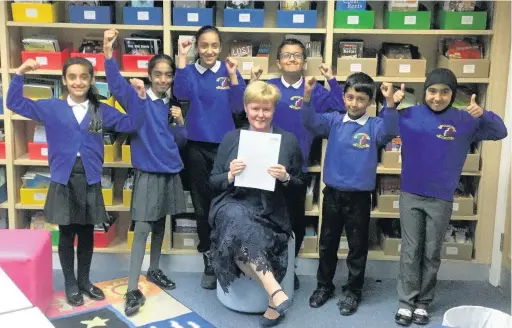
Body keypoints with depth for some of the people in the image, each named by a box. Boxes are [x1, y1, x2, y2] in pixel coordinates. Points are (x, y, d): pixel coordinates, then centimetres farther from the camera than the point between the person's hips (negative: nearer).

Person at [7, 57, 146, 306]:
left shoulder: (102, 111, 5)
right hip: (63, 179, -1)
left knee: (87, 234, 12)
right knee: (67, 234, 8)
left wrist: (139, 97, -9)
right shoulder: (51, 108, 2)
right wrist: (20, 74, -10)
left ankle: (84, 281, 29)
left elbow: (130, 124, 3)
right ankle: (70, 285, 23)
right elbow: (15, 103, 2)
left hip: (90, 179, 1)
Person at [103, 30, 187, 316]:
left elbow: (181, 142, 10)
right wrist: (108, 53, -40)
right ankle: (133, 290, -4)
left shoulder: (173, 105, 7)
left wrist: (180, 123, -9)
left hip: (170, 172, 5)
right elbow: (116, 84, -27)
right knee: (142, 229, -7)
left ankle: (154, 270, 35)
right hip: (147, 173, -5)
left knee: (160, 225, 17)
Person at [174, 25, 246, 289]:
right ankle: (210, 261, 22)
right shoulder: (190, 71, 2)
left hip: (225, 146, -1)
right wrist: (182, 58, -21)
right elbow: (181, 94, -18)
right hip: (197, 147, 2)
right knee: (201, 205, 8)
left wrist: (233, 76, -21)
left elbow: (238, 107, -10)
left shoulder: (229, 71, 0)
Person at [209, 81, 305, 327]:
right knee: (238, 220, -37)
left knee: (240, 236, -32)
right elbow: (213, 182, 10)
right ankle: (276, 292, -37)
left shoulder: (288, 140, 8)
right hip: (233, 204, 1)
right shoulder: (231, 138, 9)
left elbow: (300, 184, 12)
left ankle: (272, 300, -20)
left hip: (270, 212, 0)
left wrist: (285, 178, -10)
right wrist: (230, 176, -12)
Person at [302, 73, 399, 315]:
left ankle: (353, 291, 25)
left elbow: (389, 131, -23)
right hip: (332, 193, 2)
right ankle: (324, 286, 32)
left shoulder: (374, 126, -4)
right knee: (327, 243, 15)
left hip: (359, 196, -2)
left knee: (357, 246, 9)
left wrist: (389, 103, -36)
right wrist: (307, 96, -26)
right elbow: (311, 122, -10)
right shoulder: (334, 121, 2)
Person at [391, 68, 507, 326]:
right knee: (410, 252, 5)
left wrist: (483, 114, -19)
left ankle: (423, 302, 22)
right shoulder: (408, 116, -3)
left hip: (441, 199, 1)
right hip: (410, 195, 0)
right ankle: (406, 302, 15)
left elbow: (500, 132, 0)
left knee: (432, 253, 10)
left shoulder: (465, 120, -2)